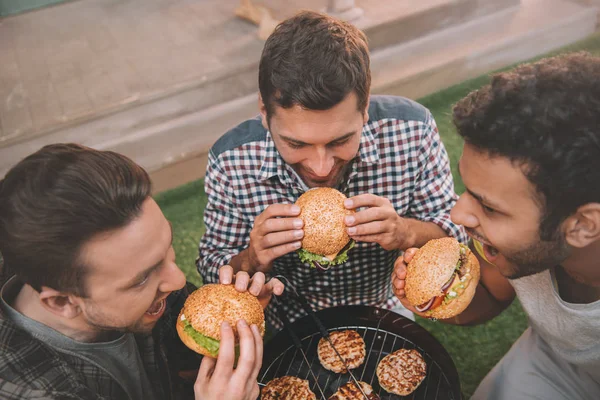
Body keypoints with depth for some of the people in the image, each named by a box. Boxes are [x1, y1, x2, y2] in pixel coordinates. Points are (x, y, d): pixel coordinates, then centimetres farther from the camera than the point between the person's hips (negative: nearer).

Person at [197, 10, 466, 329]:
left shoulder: (412, 130, -20)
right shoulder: (230, 161, -20)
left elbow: (454, 230, -8)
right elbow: (211, 266, -8)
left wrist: (406, 233, -28)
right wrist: (251, 262, -29)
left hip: (380, 316, 2)